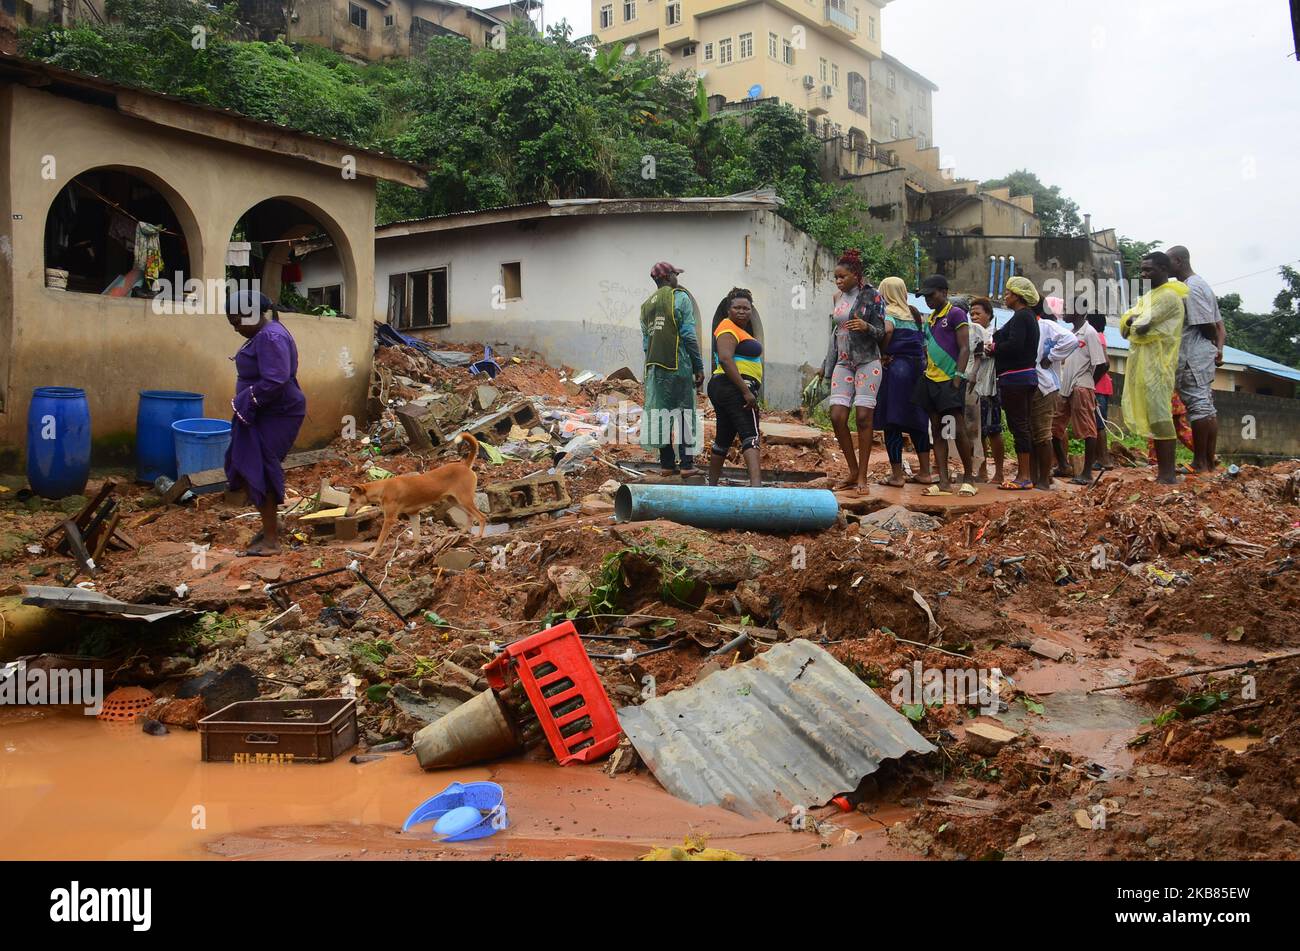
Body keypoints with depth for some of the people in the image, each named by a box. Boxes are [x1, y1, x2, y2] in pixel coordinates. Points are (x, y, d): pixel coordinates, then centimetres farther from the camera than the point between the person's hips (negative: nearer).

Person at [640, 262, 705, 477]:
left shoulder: (646, 306, 17)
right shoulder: (679, 297, -3)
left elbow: (645, 342, 16)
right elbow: (688, 335, -9)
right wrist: (698, 367, -7)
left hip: (654, 366, 6)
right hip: (678, 365, -6)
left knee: (661, 413, 10)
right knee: (685, 413, -1)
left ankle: (667, 464, 12)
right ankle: (687, 464, -1)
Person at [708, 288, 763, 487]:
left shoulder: (739, 329, 23)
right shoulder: (729, 328, -10)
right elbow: (725, 359, -24)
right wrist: (746, 392, -27)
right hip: (734, 389, -11)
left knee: (723, 439, 16)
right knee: (750, 435, -21)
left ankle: (712, 485, 24)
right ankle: (756, 484, -35)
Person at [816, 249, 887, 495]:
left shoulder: (872, 296, -4)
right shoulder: (838, 297, 12)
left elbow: (881, 333, -3)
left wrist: (866, 327, -25)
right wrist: (826, 364, 22)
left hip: (867, 362, -5)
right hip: (843, 363, 5)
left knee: (864, 417, -7)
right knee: (837, 417, -5)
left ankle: (862, 476, -1)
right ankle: (853, 471, 9)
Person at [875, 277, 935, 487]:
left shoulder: (888, 312, -4)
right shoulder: (915, 314, 15)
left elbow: (887, 329, -25)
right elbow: (924, 343, 15)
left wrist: (883, 354, -14)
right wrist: (922, 364, 19)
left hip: (895, 367, -7)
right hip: (918, 368, 7)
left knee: (892, 424, -2)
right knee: (917, 423, 13)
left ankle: (897, 475, -1)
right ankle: (925, 472, 16)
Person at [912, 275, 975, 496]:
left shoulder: (955, 314, -5)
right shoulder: (931, 318, 18)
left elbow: (964, 348, -10)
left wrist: (958, 378, -17)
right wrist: (925, 371, 12)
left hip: (950, 379, -8)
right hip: (931, 379, 8)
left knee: (958, 429, -7)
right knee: (937, 431, 4)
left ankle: (968, 478, 4)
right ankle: (944, 482, 5)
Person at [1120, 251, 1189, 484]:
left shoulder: (1169, 296, -10)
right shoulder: (1149, 296, 22)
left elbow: (1142, 326, -20)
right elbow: (1125, 324, 15)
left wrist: (1134, 322, 1)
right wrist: (1134, 321, -6)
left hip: (1156, 364, -10)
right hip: (1142, 364, 10)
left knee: (1159, 417, -11)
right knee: (1152, 417, 9)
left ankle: (1168, 475, -11)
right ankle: (1162, 472, 12)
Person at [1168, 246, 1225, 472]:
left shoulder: (1190, 288, -14)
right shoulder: (1201, 284, 19)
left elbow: (1207, 326, -15)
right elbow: (1218, 324, 16)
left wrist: (1215, 346, 2)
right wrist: (1219, 348, 5)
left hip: (1193, 357, -10)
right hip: (1205, 356, 10)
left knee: (1198, 406, -9)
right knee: (1207, 407, 10)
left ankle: (1200, 463, -8)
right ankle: (1209, 462, 14)